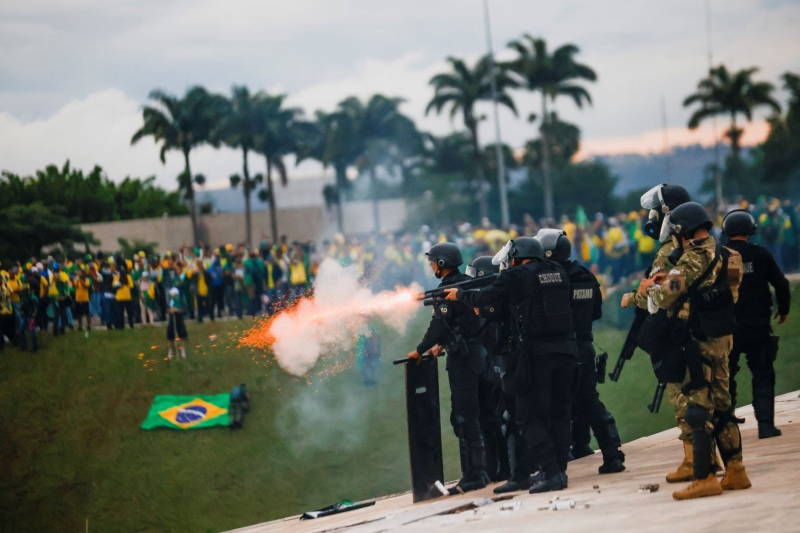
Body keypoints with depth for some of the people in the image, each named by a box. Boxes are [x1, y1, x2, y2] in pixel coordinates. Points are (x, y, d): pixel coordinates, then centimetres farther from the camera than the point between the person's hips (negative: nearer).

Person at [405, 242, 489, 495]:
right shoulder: (467, 283, 12)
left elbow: (440, 324, -18)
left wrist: (420, 350, -7)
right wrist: (442, 343, 17)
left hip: (462, 357, -9)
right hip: (476, 352, 9)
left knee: (464, 417, -7)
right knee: (471, 415, 15)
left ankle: (472, 476, -8)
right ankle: (479, 471, 18)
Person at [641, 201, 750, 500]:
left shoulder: (694, 257, -16)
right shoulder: (723, 256, 10)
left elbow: (665, 298, -15)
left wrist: (650, 288, 5)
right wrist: (670, 279, 18)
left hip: (699, 341, -9)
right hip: (722, 338, 9)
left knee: (699, 408, -6)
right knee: (721, 404, 15)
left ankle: (704, 478, -6)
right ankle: (735, 471, 18)